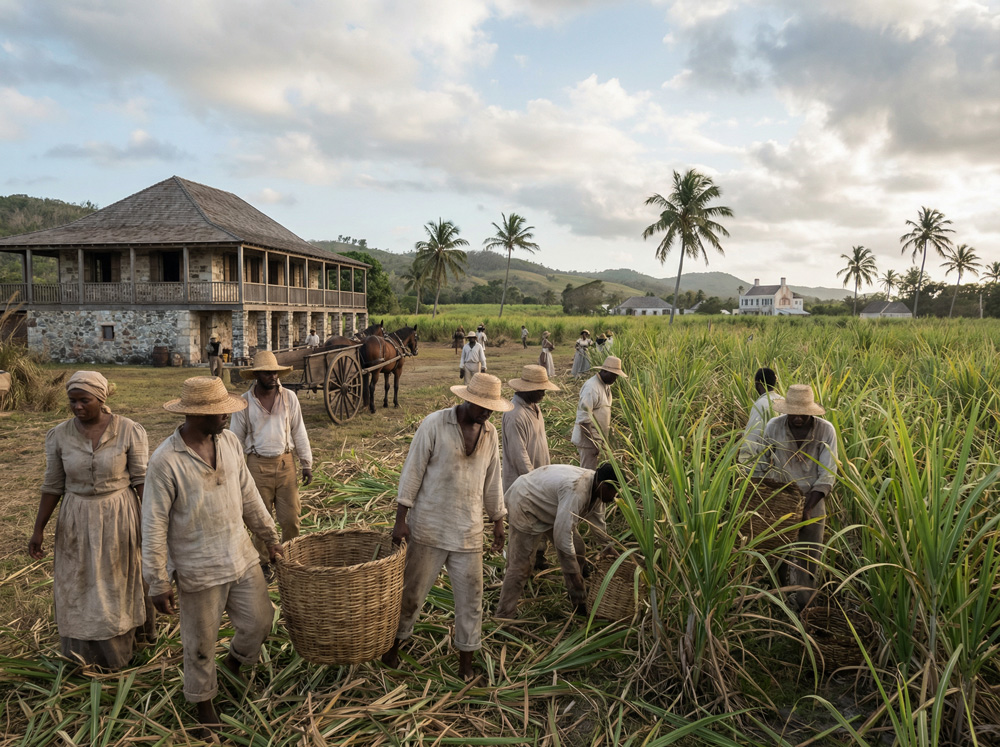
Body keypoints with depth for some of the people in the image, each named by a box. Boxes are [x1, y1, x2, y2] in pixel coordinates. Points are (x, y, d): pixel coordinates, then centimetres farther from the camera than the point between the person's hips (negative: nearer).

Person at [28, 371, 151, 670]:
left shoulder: (129, 431, -14)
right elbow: (53, 485, 2)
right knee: (79, 586, 14)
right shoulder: (59, 435, -6)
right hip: (77, 520, 2)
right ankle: (87, 650, 36)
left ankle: (124, 641, 39)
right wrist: (38, 529, 1)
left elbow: (142, 480, -8)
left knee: (120, 581, 15)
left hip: (120, 516, -2)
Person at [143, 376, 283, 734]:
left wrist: (269, 536, 14)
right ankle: (203, 702, 39)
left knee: (259, 621, 16)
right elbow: (154, 526, -15)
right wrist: (158, 584, -11)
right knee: (201, 644, 13)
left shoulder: (229, 441, -4)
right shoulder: (165, 461, -21)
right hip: (199, 571, -5)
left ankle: (235, 661, 48)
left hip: (242, 556, 5)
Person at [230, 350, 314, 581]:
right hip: (258, 465, -1)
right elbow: (236, 438, 3)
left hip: (285, 463, 1)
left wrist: (307, 463, 4)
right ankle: (264, 562, 27)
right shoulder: (245, 402, -4)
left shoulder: (289, 398, -1)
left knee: (291, 518, 5)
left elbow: (299, 432, 5)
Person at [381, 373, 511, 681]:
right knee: (412, 592, 11)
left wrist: (498, 522, 16)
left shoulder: (490, 433, 3)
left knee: (471, 597, 8)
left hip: (469, 531, 4)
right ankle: (394, 644, 35)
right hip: (429, 528, -4)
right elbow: (412, 471, -10)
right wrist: (401, 520, -11)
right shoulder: (434, 424, -12)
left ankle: (466, 660, 25)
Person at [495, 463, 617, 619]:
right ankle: (504, 616, 3)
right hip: (525, 507, -9)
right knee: (520, 566, -9)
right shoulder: (575, 491, -38)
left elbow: (599, 526, 8)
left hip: (550, 510, 9)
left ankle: (580, 605, 21)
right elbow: (562, 533, -36)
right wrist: (573, 571, -27)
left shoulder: (596, 488, -8)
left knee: (578, 551, 6)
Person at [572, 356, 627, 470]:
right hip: (588, 438, -9)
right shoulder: (591, 387, -21)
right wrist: (593, 443, -23)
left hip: (598, 437, 9)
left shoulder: (605, 385, 9)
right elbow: (584, 418, -23)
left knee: (592, 470, 17)